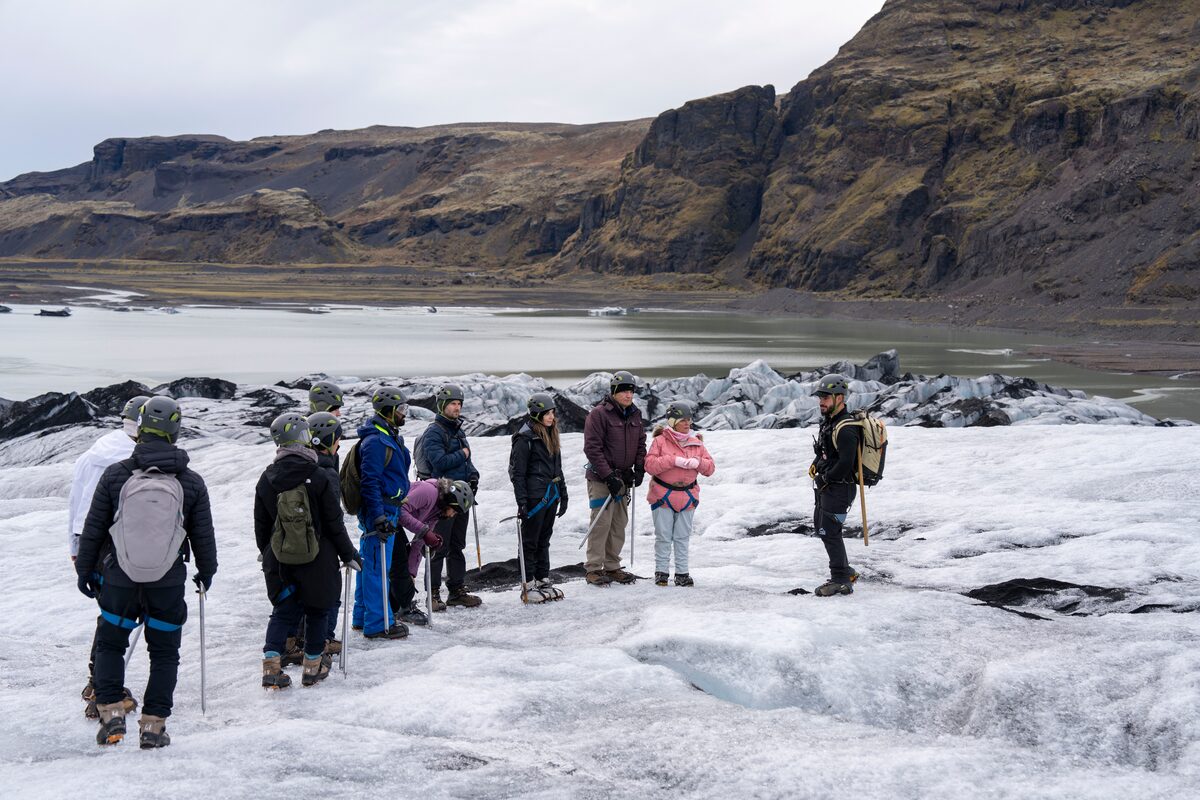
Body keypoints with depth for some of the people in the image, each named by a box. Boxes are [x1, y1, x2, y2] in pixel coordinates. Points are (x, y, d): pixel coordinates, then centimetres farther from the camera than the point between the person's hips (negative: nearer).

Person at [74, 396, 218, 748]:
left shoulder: (115, 475, -7)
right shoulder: (192, 482, -5)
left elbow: (92, 530, -1)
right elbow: (203, 536, 3)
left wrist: (85, 568, 13)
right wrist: (206, 572, 19)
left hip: (119, 578, 0)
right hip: (169, 583, 0)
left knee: (110, 644, 18)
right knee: (164, 652, 12)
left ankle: (111, 713, 7)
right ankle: (153, 725, 10)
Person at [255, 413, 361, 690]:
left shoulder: (266, 480, -2)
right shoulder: (319, 477, -14)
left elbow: (261, 526, 7)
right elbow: (334, 524, -10)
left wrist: (267, 554, 22)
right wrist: (349, 554, 1)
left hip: (279, 561, 3)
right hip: (317, 560, -3)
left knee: (283, 610, 13)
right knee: (317, 609, 14)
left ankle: (271, 664, -2)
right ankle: (313, 665, 22)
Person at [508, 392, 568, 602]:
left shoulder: (551, 436, 14)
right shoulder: (525, 438, -12)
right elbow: (518, 472, -13)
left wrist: (563, 494, 19)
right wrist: (521, 502, -17)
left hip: (551, 495, 8)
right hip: (534, 496, -8)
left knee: (544, 539, 14)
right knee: (530, 541, 0)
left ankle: (543, 580, 21)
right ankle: (528, 585, 5)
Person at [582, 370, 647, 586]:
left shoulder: (635, 415, 10)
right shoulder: (599, 414, -12)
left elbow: (641, 443, 19)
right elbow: (592, 448, -15)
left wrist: (639, 468, 3)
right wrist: (609, 476, -18)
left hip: (624, 478, 7)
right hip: (601, 479, -7)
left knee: (619, 524, 9)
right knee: (601, 523, -9)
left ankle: (612, 567, 18)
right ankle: (594, 569, -3)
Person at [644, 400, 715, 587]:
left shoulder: (696, 443, 7)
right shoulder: (660, 441, -5)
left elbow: (710, 468, 6)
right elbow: (650, 465, -15)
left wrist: (698, 463, -16)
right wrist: (674, 460, -23)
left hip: (687, 497, 3)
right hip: (663, 496, -3)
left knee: (682, 537, 8)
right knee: (663, 537, 2)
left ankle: (682, 573, 14)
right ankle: (661, 572, 11)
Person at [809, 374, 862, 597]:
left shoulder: (845, 429, -22)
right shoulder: (829, 421, 10)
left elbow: (845, 464, -27)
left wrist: (825, 479, -16)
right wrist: (816, 464, 4)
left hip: (839, 489, -11)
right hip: (825, 487, 11)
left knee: (829, 532, -6)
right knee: (820, 527, 18)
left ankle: (841, 581, 4)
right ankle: (846, 572, 29)